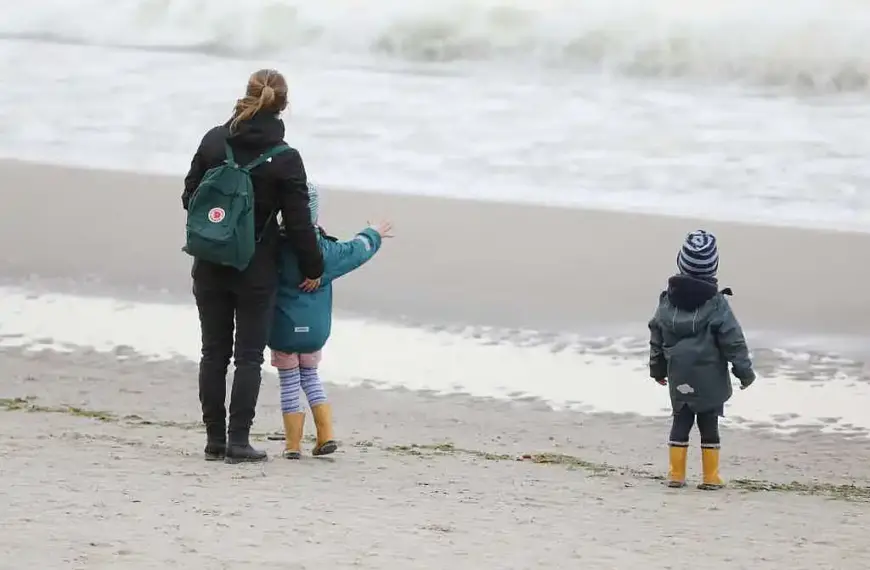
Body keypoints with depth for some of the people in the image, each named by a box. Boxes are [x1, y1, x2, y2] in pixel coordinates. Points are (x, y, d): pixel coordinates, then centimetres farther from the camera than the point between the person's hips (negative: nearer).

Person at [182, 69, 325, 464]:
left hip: (210, 267, 3)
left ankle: (215, 438, 12)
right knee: (248, 355, 3)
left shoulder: (214, 141, -3)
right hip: (256, 271, -3)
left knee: (214, 352, 10)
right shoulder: (284, 158, -11)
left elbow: (189, 197, 4)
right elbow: (298, 222, -8)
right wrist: (312, 268, 4)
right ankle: (238, 440, -1)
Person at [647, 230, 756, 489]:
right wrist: (745, 371, -1)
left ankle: (676, 474, 10)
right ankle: (710, 476, 6)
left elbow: (657, 336, 10)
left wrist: (657, 369, 24)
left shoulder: (668, 300, 0)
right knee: (709, 425, 3)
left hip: (679, 379, 3)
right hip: (710, 380, -3)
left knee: (681, 422, 11)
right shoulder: (716, 303, -13)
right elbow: (733, 341, -11)